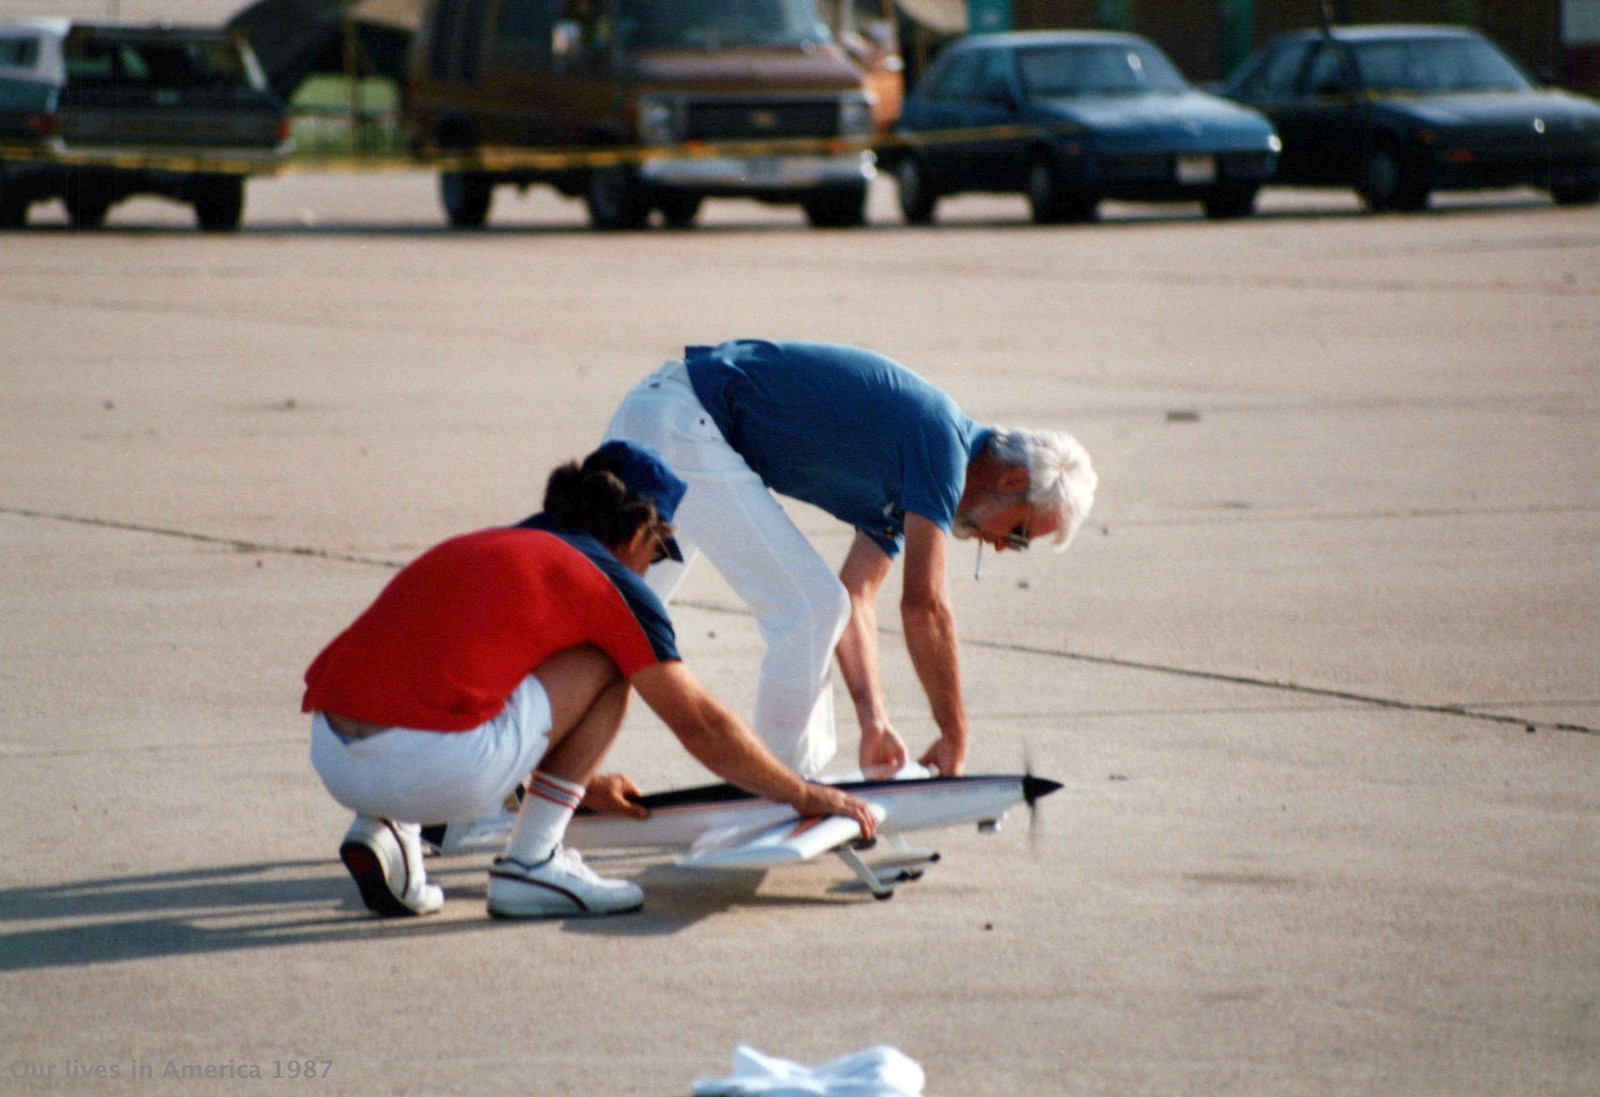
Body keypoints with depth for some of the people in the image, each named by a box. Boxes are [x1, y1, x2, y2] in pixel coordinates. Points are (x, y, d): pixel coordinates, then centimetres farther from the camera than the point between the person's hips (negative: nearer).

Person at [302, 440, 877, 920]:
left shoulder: (476, 548, 29)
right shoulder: (611, 582, 9)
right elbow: (701, 725, 15)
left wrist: (577, 783, 60)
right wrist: (805, 796, 29)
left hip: (330, 758, 7)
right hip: (433, 772, -7)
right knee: (607, 663, 13)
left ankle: (382, 830, 14)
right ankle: (529, 865, 7)